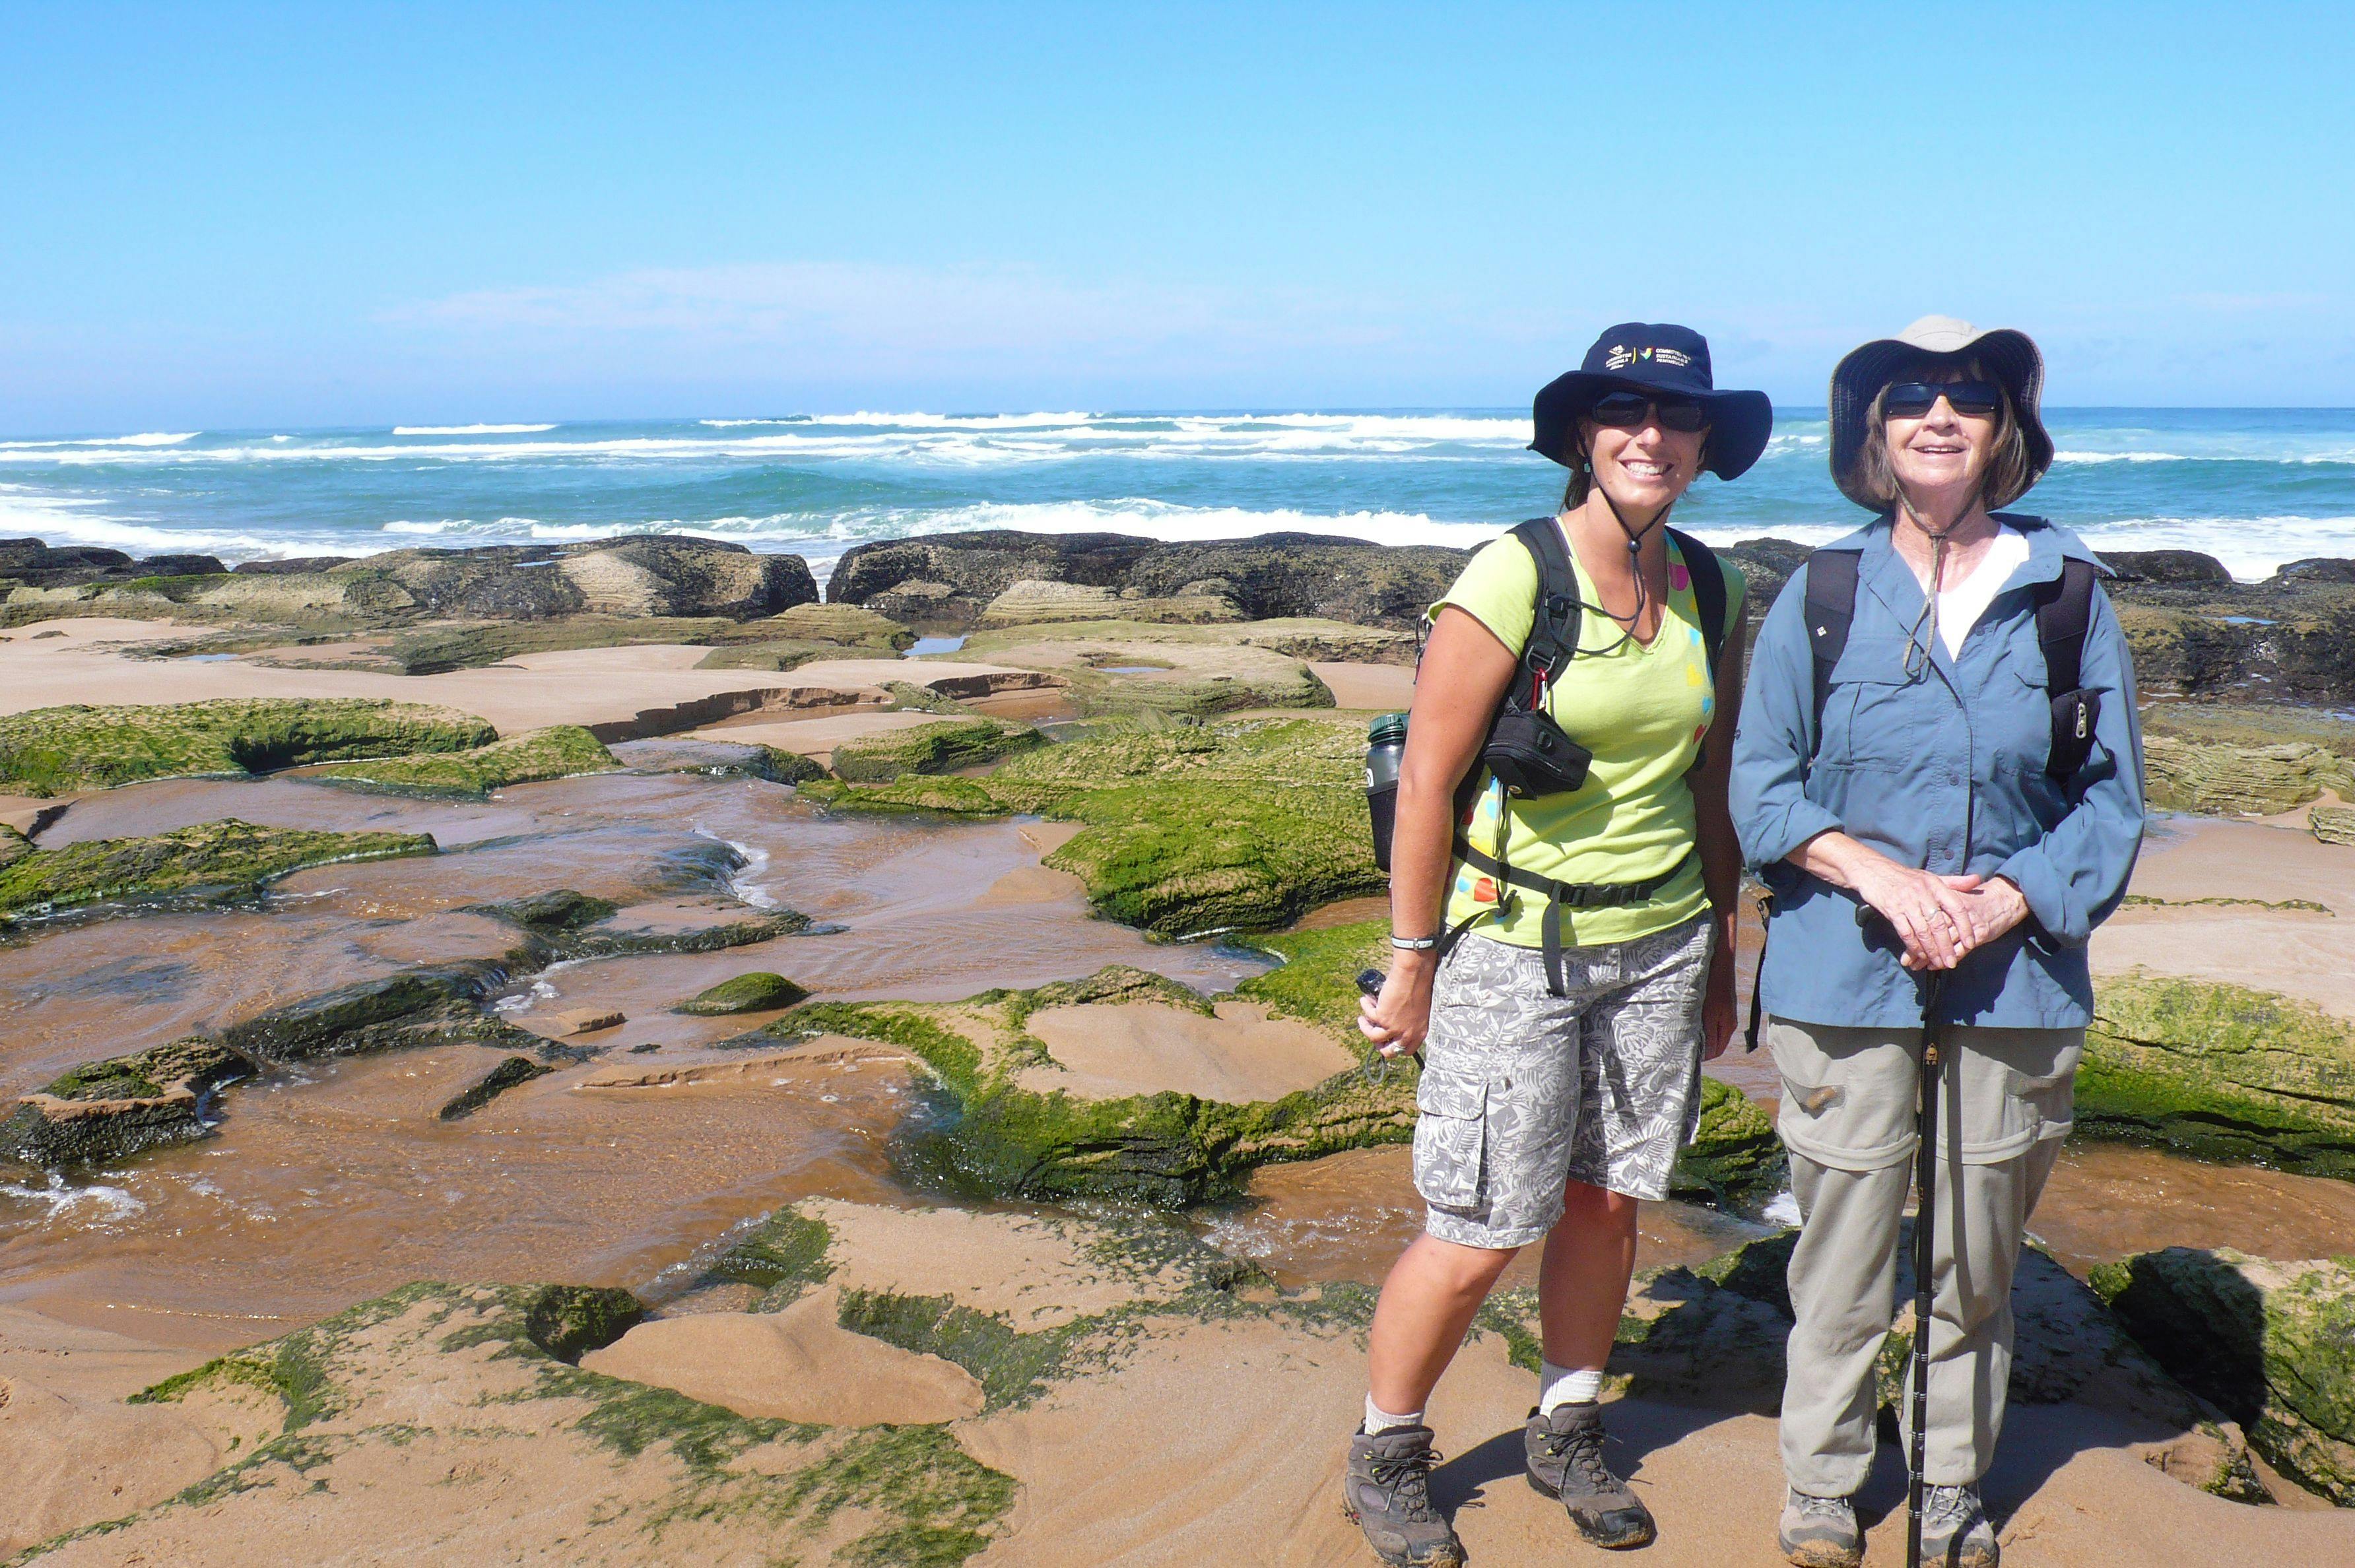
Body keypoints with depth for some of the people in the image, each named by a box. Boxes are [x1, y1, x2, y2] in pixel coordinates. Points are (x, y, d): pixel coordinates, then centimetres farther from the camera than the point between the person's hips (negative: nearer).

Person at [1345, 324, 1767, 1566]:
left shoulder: (1710, 590, 5)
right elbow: (1425, 780, -11)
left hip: (1660, 944, 5)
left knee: (1607, 1201, 12)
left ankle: (1567, 1437, 35)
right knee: (1481, 1236, -1)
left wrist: (1722, 950, 16)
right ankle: (1385, 1459, 22)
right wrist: (1413, 965, -9)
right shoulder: (1510, 579, -13)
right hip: (1513, 948, -5)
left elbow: (1713, 781, 14)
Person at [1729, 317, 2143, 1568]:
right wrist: (1882, 876, -13)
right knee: (1842, 1245, 4)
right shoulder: (1823, 593, 1)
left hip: (2016, 980, 1)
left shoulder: (2067, 592, 3)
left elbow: (2114, 795, 6)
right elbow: (1761, 783, 2)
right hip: (1845, 974, -1)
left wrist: (2005, 898, -10)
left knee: (1978, 1257, 11)